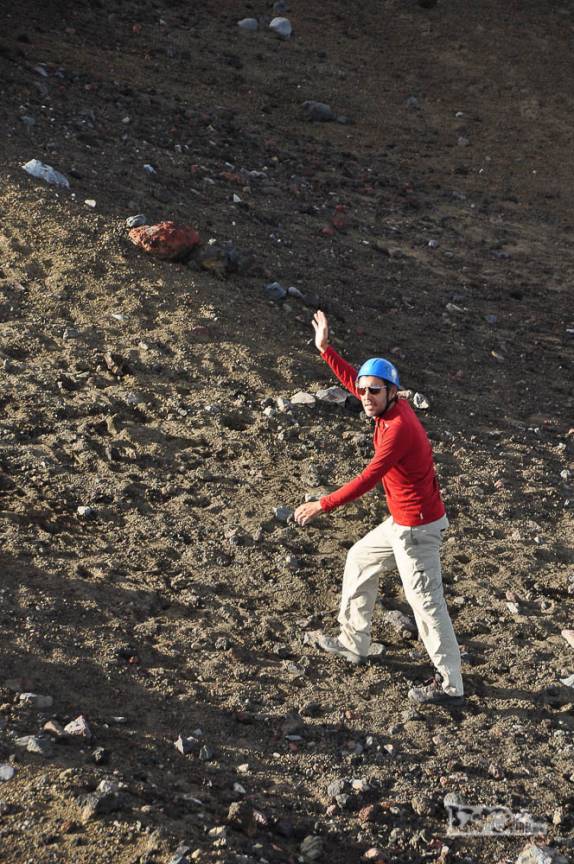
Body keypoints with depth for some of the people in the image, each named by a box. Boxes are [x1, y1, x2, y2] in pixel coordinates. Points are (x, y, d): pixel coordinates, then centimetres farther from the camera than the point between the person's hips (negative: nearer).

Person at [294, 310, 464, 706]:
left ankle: (450, 686, 8)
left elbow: (367, 480, -30)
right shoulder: (393, 406, 1)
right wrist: (325, 348, 11)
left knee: (427, 603, -3)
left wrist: (322, 506, -27)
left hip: (417, 529, -10)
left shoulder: (399, 426, -27)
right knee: (359, 560, 24)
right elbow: (353, 380, 17)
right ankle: (354, 644, 36)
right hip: (404, 522, 10)